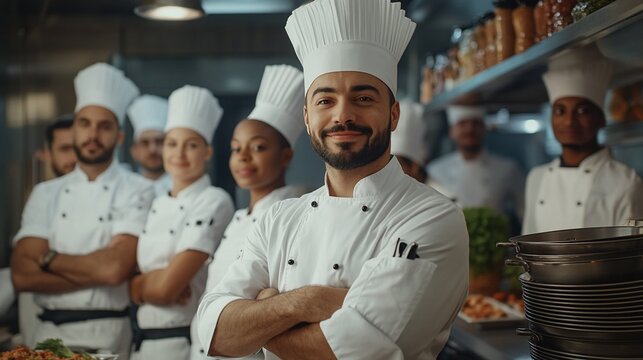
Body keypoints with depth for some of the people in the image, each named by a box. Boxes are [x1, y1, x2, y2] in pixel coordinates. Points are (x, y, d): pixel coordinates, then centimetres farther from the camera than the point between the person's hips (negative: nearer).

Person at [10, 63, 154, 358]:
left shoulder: (137, 191, -7)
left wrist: (48, 259, -8)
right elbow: (22, 276, -5)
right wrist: (96, 272, -14)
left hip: (108, 336, -3)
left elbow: (115, 268, -20)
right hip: (50, 334, 3)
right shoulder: (45, 193, 5)